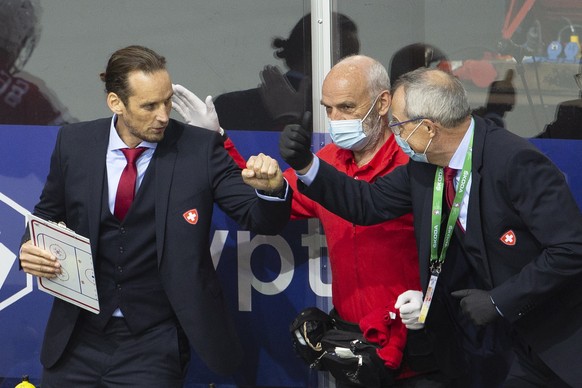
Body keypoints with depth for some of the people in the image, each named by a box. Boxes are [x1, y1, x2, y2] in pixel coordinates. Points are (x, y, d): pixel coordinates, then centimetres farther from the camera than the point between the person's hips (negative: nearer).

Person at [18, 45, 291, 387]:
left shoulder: (201, 149, -7)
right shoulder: (74, 142, 0)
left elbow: (263, 220, -8)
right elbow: (48, 215, 13)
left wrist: (271, 188, -30)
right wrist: (31, 250, -8)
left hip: (153, 346, -2)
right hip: (77, 338, 2)